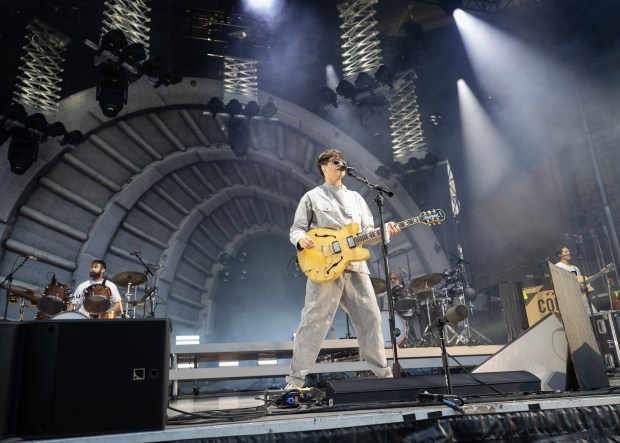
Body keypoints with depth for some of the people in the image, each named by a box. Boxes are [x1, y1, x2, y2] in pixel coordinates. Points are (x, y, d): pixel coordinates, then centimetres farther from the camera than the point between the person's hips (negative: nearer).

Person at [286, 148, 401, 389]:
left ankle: (383, 373, 24)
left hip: (356, 267, 5)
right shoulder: (312, 197, 9)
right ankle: (295, 380, 1)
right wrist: (301, 239, -17)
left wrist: (384, 230, -2)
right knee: (314, 321, -8)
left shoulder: (356, 198, 22)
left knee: (370, 318, 8)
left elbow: (368, 232, 17)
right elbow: (295, 229, 6)